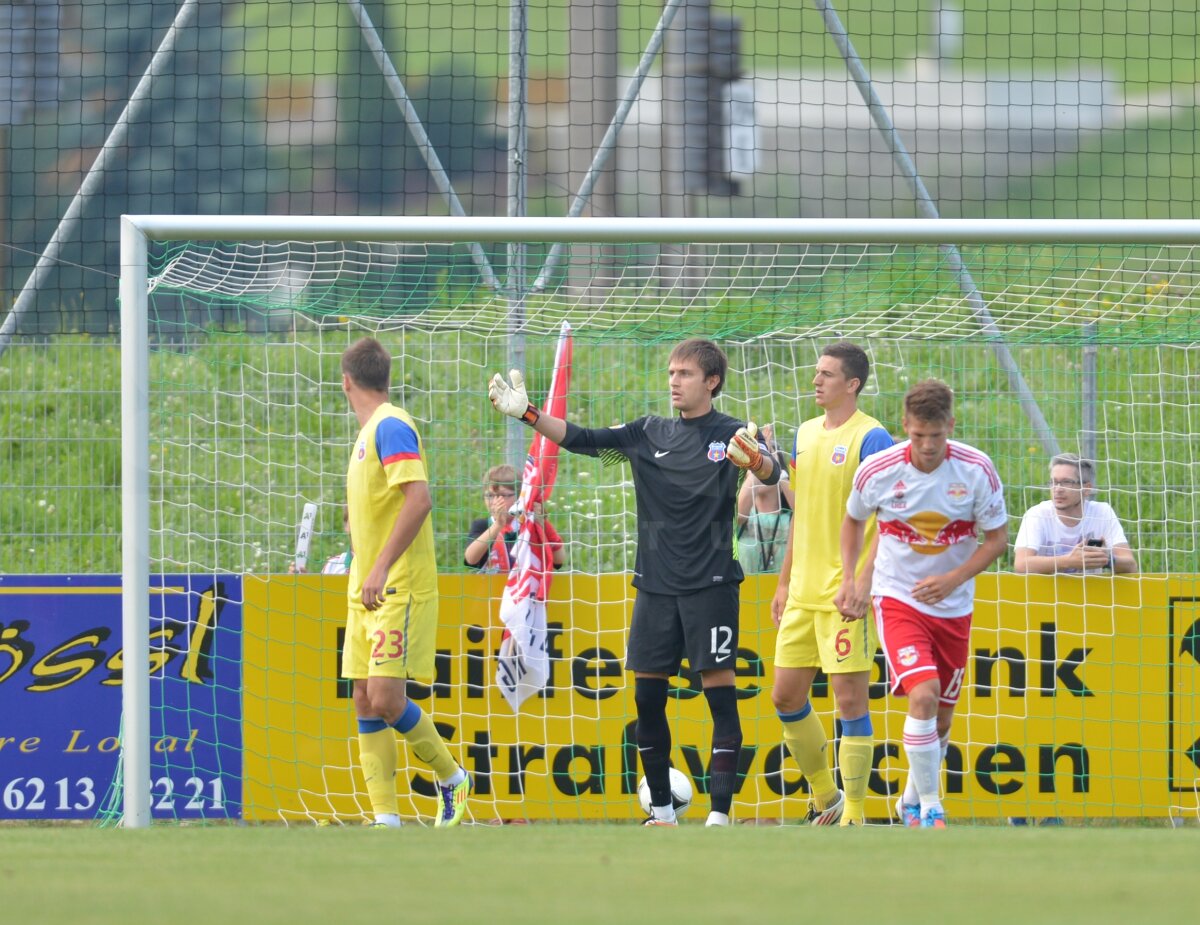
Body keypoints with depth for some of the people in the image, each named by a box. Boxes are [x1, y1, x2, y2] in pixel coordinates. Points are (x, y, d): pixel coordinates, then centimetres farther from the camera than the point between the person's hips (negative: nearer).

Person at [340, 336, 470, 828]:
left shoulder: (390, 427, -13)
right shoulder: (370, 432, 17)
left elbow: (419, 499, -23)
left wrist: (382, 568, -25)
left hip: (399, 590, -9)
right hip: (366, 592, 9)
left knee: (386, 700, -14)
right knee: (366, 705, 3)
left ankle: (452, 778, 7)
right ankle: (386, 820, 2)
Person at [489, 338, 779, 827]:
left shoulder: (730, 434, -3)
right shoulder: (649, 433, 11)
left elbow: (771, 474, -19)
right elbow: (582, 439, 7)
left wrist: (754, 460, -42)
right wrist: (527, 414, -6)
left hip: (710, 584, -5)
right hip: (655, 584, 5)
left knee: (719, 690, -8)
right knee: (648, 694, 5)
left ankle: (720, 812, -7)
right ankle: (661, 810, 15)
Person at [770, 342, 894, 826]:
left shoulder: (871, 438, -9)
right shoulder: (806, 434, 14)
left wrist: (864, 581, -22)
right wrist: (785, 582, 20)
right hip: (804, 595, 8)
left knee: (850, 698, -6)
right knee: (786, 696, 9)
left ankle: (853, 814, -1)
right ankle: (825, 798, 24)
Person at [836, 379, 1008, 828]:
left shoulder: (977, 470, -14)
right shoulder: (877, 471, -14)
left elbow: (997, 538, -4)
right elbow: (853, 520, 8)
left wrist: (952, 580, -18)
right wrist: (849, 580, -1)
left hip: (953, 605, 2)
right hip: (897, 597, -2)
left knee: (941, 716, 11)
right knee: (922, 695, -23)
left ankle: (913, 799, 36)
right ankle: (930, 809, -13)